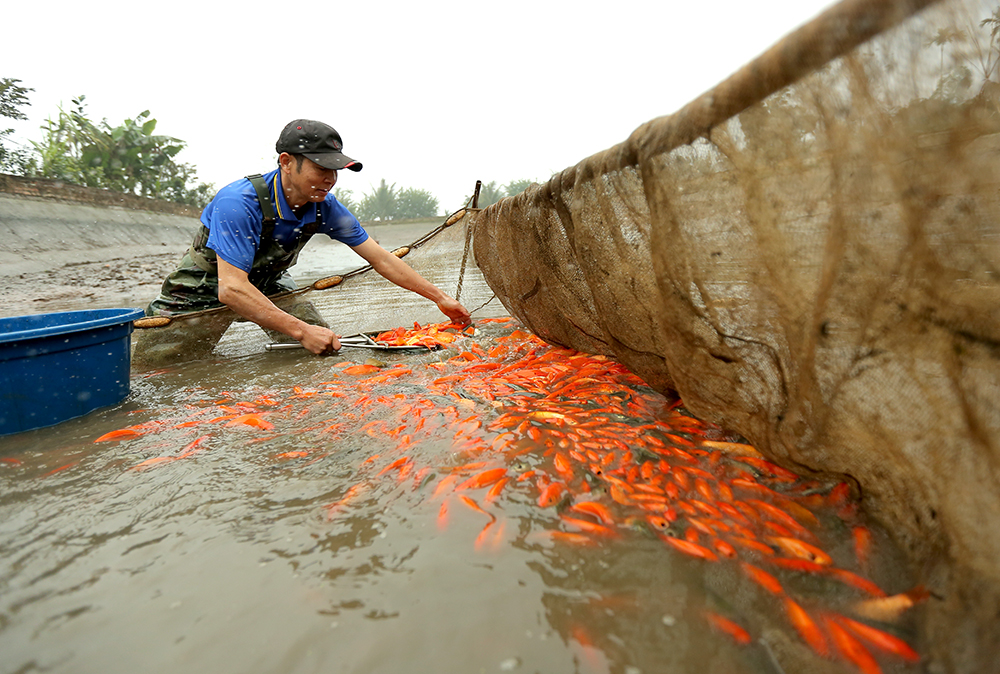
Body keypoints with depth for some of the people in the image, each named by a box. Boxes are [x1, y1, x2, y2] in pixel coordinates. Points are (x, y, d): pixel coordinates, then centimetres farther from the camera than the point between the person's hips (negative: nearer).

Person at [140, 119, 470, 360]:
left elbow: (381, 259, -12)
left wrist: (440, 297, -14)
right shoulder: (238, 204, -32)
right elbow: (231, 289, -37)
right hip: (206, 288, -4)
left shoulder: (324, 206, -16)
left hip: (268, 284, 5)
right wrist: (302, 331, -45)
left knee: (326, 348, -5)